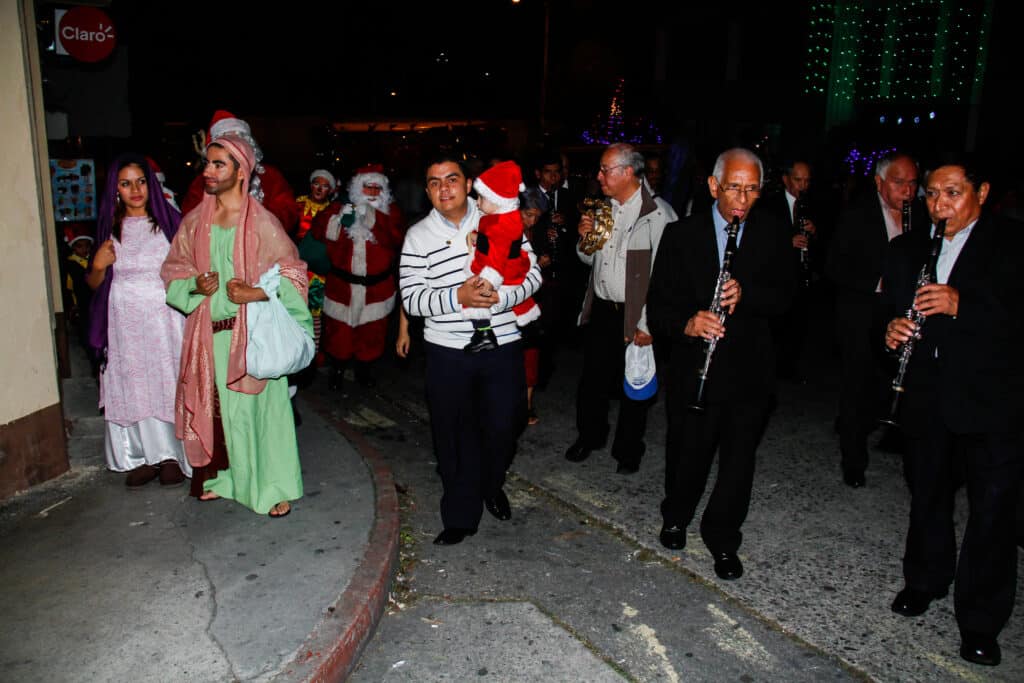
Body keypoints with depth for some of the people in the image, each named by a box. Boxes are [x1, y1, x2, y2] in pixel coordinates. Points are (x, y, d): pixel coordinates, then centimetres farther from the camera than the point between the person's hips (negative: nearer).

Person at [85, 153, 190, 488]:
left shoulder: (169, 221, 1)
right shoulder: (110, 227, 10)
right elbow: (94, 284, 14)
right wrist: (98, 266, -6)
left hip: (164, 319, -3)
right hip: (124, 321, 3)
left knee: (168, 384, 0)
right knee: (132, 388, 6)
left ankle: (171, 455, 12)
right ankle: (144, 457, 17)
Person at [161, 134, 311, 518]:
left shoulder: (261, 222, -7)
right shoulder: (194, 222, 7)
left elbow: (292, 273, -7)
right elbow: (174, 271, 14)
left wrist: (255, 293, -20)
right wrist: (196, 287, -7)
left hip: (253, 330, -4)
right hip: (209, 331, 5)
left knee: (261, 406, 0)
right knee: (214, 406, 12)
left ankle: (274, 487, 14)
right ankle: (223, 478, 30)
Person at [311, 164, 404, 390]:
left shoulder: (390, 211, 4)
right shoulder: (340, 207, 5)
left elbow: (396, 237, -13)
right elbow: (318, 229, -5)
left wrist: (374, 220, -25)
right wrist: (340, 218, -21)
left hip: (377, 287, 1)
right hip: (342, 285, 0)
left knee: (371, 331, 10)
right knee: (339, 330, 6)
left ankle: (363, 368, 31)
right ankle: (337, 369, 27)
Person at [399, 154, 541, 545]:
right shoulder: (418, 236, 0)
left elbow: (531, 273, 0)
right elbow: (411, 298, -6)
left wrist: (500, 297, -19)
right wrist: (457, 298, -23)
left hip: (502, 345, 1)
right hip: (447, 352, 0)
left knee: (503, 426, 10)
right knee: (454, 434, 9)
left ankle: (491, 487, 42)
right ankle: (460, 516, 26)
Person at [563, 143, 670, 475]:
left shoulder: (656, 215, -15)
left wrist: (647, 324, -16)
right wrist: (585, 238, -4)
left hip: (633, 316, -6)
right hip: (600, 309, 6)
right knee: (593, 379, 15)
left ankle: (628, 450, 28)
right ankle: (590, 436, 37)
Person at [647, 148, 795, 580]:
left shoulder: (771, 234, 2)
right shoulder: (681, 235, -3)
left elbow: (784, 296, 0)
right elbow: (658, 306, -5)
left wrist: (746, 295, -20)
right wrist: (686, 323, -26)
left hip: (751, 371, 1)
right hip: (694, 370, -1)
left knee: (739, 460, 10)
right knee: (687, 455, 13)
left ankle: (723, 540, 31)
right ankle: (675, 518, 42)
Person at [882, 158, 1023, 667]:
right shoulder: (907, 248, 8)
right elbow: (888, 306, 13)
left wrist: (962, 304, -27)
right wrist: (891, 328, -9)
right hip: (926, 393, 4)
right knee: (928, 494, 18)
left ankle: (980, 620, 13)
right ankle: (925, 579, 38)